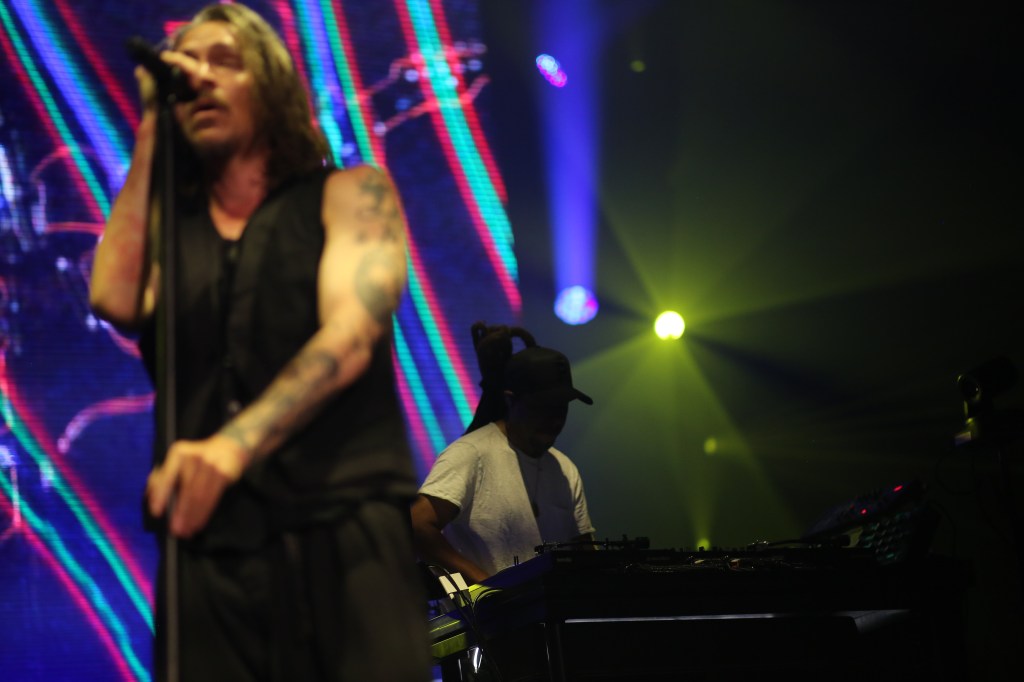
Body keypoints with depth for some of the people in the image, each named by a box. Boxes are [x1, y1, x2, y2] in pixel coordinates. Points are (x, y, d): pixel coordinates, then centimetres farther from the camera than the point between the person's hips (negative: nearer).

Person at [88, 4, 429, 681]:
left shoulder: (350, 193, 10)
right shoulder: (166, 225, 18)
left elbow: (349, 338, -7)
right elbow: (116, 301, -4)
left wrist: (235, 444, -24)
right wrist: (150, 136, 6)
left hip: (347, 531, -2)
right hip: (209, 551, 2)